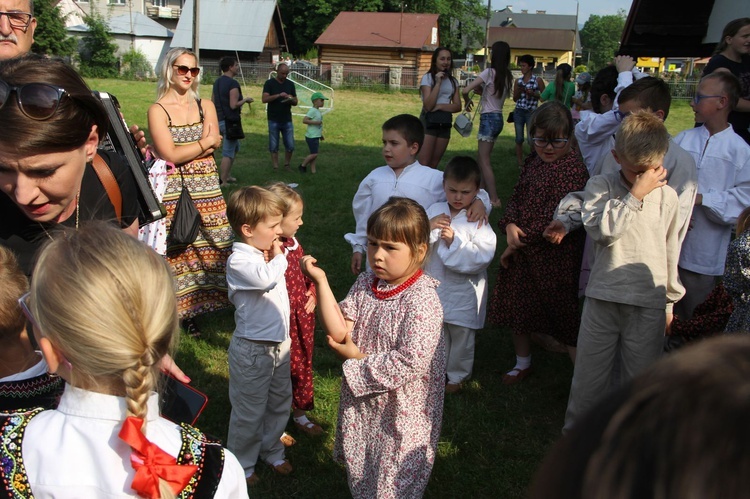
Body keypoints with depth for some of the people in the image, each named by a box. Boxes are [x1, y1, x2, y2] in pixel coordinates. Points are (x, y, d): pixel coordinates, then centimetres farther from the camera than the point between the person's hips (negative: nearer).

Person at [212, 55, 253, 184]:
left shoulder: (217, 82, 11)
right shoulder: (233, 83, -17)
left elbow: (213, 102, 16)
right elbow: (234, 105, -22)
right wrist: (245, 100, -6)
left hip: (219, 120, 9)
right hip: (230, 121, -9)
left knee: (235, 148, 24)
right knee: (228, 153, -3)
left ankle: (227, 176, 27)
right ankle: (223, 182, -1)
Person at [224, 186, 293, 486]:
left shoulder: (268, 253, 3)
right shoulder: (239, 261, -22)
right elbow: (266, 279, -39)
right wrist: (277, 257, -22)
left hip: (281, 344, 8)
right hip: (253, 349, -8)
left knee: (280, 404, 22)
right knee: (249, 413, 9)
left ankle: (272, 451, 43)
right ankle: (242, 464, 29)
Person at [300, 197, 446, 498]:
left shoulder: (423, 300, -25)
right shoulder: (365, 284, -4)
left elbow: (410, 363, -29)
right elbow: (337, 330, -11)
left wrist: (357, 358, -19)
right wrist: (321, 281, -19)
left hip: (402, 411, -6)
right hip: (362, 403, 7)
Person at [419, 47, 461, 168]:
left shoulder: (453, 81, 11)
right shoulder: (428, 78, -4)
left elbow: (458, 106, 3)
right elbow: (428, 106, -14)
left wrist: (440, 106, -13)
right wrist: (438, 83, -18)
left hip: (445, 123, 5)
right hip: (429, 121, -5)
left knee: (434, 164, 8)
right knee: (423, 163, -12)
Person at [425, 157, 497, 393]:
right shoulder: (434, 212, -3)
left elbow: (483, 256, -21)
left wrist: (454, 242, -26)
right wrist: (428, 228, -23)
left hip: (463, 292, -3)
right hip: (434, 286, 3)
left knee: (461, 337, 15)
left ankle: (457, 375, 36)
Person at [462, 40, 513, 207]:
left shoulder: (490, 72, -13)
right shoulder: (507, 76, 9)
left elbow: (465, 90, -16)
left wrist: (467, 101, 3)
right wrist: (481, 88, 2)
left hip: (489, 118, -8)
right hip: (498, 118, 8)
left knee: (484, 161, -5)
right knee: (482, 157, 18)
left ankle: (494, 199, -8)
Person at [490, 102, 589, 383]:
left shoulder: (573, 167, -16)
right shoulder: (533, 162, 8)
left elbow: (557, 215, -20)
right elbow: (516, 197, 8)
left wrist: (522, 239, -15)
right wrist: (510, 226, -12)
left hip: (555, 252, -8)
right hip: (523, 249, 8)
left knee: (561, 310, -2)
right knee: (518, 306, 19)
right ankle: (522, 363, 39)